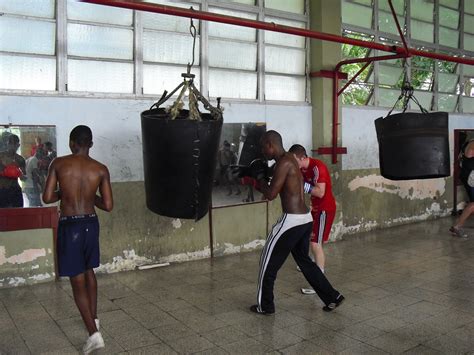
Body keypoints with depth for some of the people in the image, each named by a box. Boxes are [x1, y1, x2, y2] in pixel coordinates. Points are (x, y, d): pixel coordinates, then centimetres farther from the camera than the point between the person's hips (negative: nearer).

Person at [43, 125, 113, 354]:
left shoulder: (59, 164, -7)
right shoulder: (101, 169, -3)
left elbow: (47, 198, -7)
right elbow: (108, 206, -4)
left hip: (69, 226, -3)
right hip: (91, 224, 4)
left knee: (78, 281, 2)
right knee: (88, 271, 24)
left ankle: (94, 333, -3)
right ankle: (93, 318, 38)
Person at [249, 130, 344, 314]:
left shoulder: (284, 163, -16)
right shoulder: (290, 159, 14)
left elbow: (271, 194, -15)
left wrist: (259, 176, -1)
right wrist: (264, 174, 15)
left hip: (291, 220, -9)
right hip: (305, 218, 9)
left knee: (269, 262, 7)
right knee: (304, 260, 23)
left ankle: (265, 306, 20)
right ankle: (332, 297, 25)